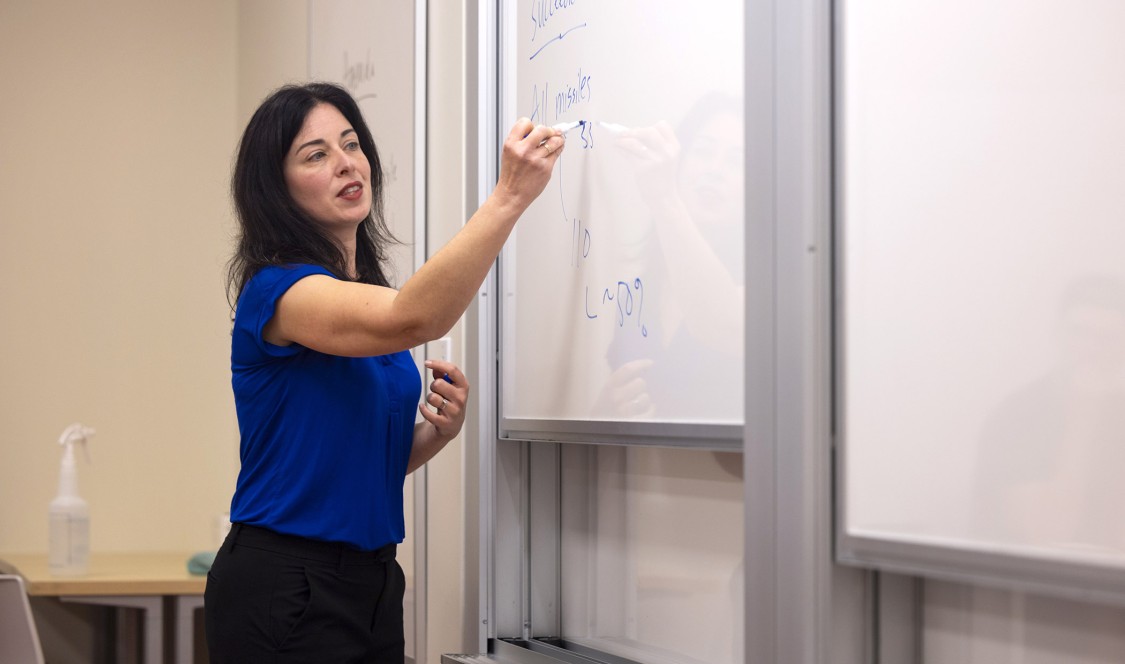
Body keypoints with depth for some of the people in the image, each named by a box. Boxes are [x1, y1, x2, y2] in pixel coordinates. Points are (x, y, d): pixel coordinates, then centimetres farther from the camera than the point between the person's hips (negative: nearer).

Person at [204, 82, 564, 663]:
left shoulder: (368, 296, 11)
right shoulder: (275, 290, -14)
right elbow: (413, 319, -33)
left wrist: (438, 430, -3)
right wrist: (509, 196, -35)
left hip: (371, 586, 8)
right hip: (283, 591, -8)